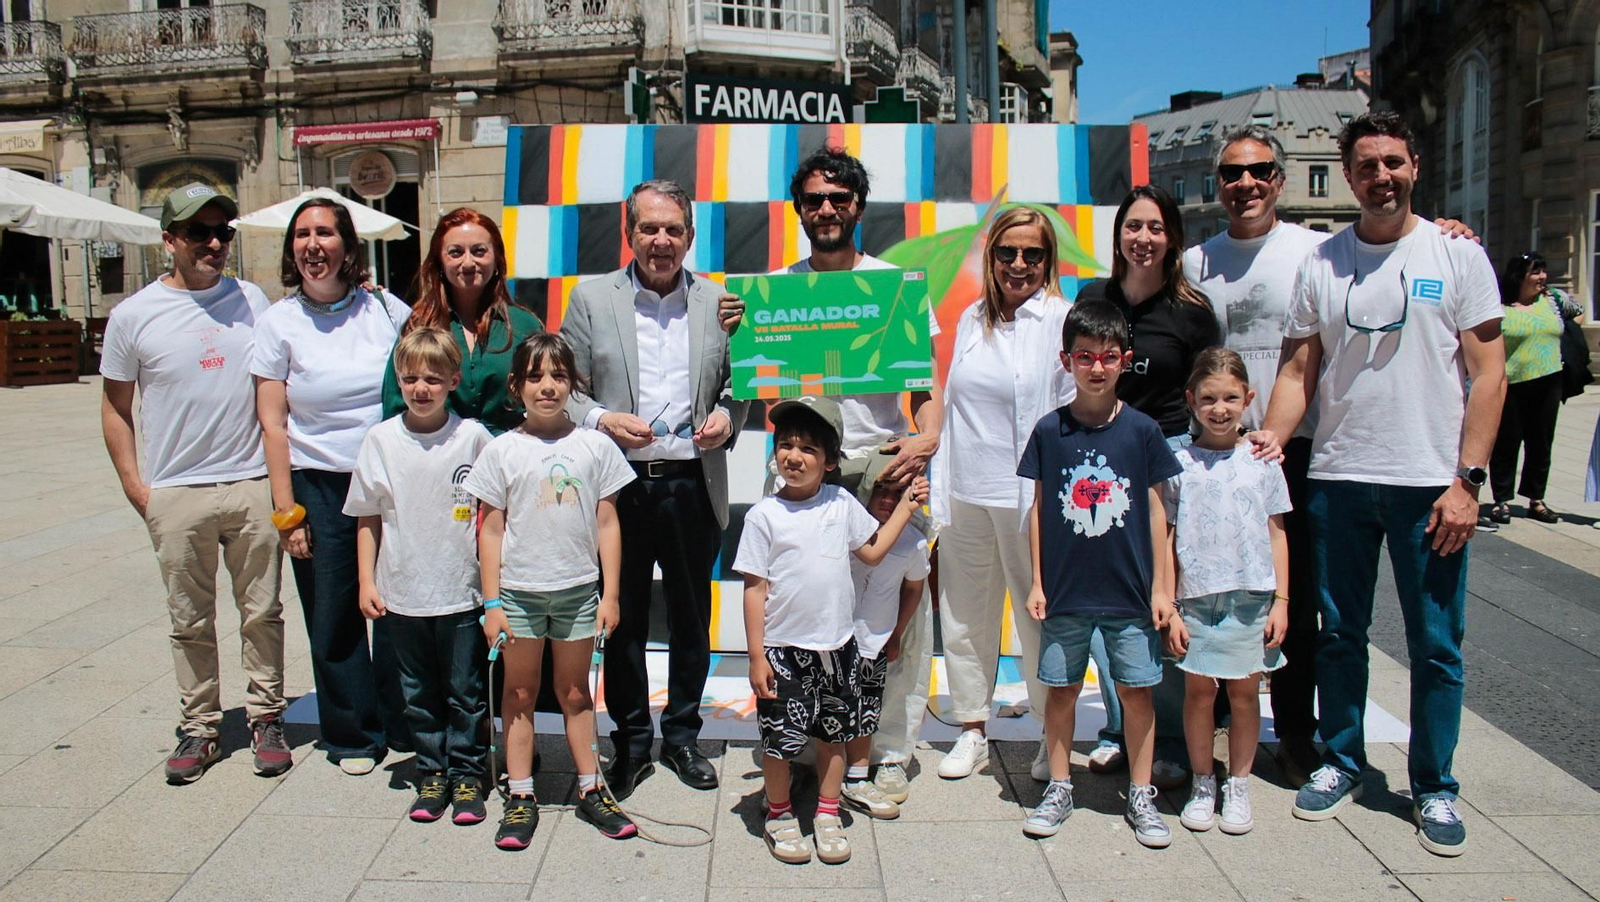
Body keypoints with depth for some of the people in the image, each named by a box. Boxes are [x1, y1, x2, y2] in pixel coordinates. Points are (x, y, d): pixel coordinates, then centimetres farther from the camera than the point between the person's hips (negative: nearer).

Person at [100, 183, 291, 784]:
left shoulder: (253, 301, 6)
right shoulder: (134, 316, 1)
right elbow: (115, 406, 8)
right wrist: (133, 484, 1)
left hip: (253, 487, 1)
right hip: (176, 495, -1)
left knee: (262, 612, 8)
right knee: (190, 621, 9)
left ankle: (265, 718, 21)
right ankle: (199, 728, 22)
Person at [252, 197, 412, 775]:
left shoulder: (386, 309, 2)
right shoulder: (279, 322, 2)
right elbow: (272, 424, 0)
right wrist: (287, 512, -5)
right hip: (319, 487, 0)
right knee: (333, 621, 7)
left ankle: (405, 729, 23)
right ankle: (353, 737, 24)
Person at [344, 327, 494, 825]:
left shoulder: (473, 437, -5)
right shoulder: (381, 439, -1)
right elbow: (367, 518, 6)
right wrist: (366, 581, 3)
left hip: (462, 592, -2)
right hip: (402, 592, 2)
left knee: (465, 690, 8)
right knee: (419, 692, 13)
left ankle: (467, 774, 21)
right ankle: (431, 774, 26)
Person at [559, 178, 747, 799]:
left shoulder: (718, 301, 6)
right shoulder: (591, 299, 3)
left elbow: (738, 385, 11)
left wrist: (727, 418, -9)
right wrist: (602, 420, -15)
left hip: (693, 485, 1)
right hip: (620, 484, -1)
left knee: (691, 620, 12)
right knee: (623, 620, 9)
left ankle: (682, 736, 30)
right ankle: (631, 743, 26)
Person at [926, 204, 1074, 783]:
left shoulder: (1063, 320, -4)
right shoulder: (972, 319, 12)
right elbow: (953, 409, 14)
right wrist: (939, 494, 9)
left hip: (1030, 497, -5)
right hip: (965, 496, 5)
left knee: (1039, 617, 6)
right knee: (964, 616, 12)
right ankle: (972, 731, 28)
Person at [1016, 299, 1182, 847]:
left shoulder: (1141, 430, -2)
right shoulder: (1049, 431, -2)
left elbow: (1155, 510, 2)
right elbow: (1039, 509, 3)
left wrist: (1161, 587, 1)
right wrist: (1037, 583, 1)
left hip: (1130, 592, 0)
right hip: (1065, 591, 0)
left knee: (1136, 690, 7)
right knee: (1061, 688, 9)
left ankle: (1141, 795, 23)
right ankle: (1059, 789, 25)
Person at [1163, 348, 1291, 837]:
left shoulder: (1262, 462, 4)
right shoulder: (1180, 465, 0)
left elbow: (1276, 534, 8)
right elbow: (1167, 540, 1)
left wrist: (1281, 600, 3)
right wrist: (1168, 606, -2)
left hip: (1252, 597, 1)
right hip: (1196, 597, -1)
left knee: (1244, 689, 7)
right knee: (1198, 688, 5)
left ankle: (1238, 785, 22)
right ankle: (1202, 783, 21)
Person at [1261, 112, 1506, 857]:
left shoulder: (1457, 255, 0)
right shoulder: (1320, 263, 6)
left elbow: (1488, 373, -2)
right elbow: (1299, 370, 6)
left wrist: (1467, 479, -10)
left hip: (1429, 482, -2)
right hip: (1337, 480, 2)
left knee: (1436, 644, 6)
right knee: (1338, 634, 12)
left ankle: (1434, 788, 22)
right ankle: (1340, 763, 28)